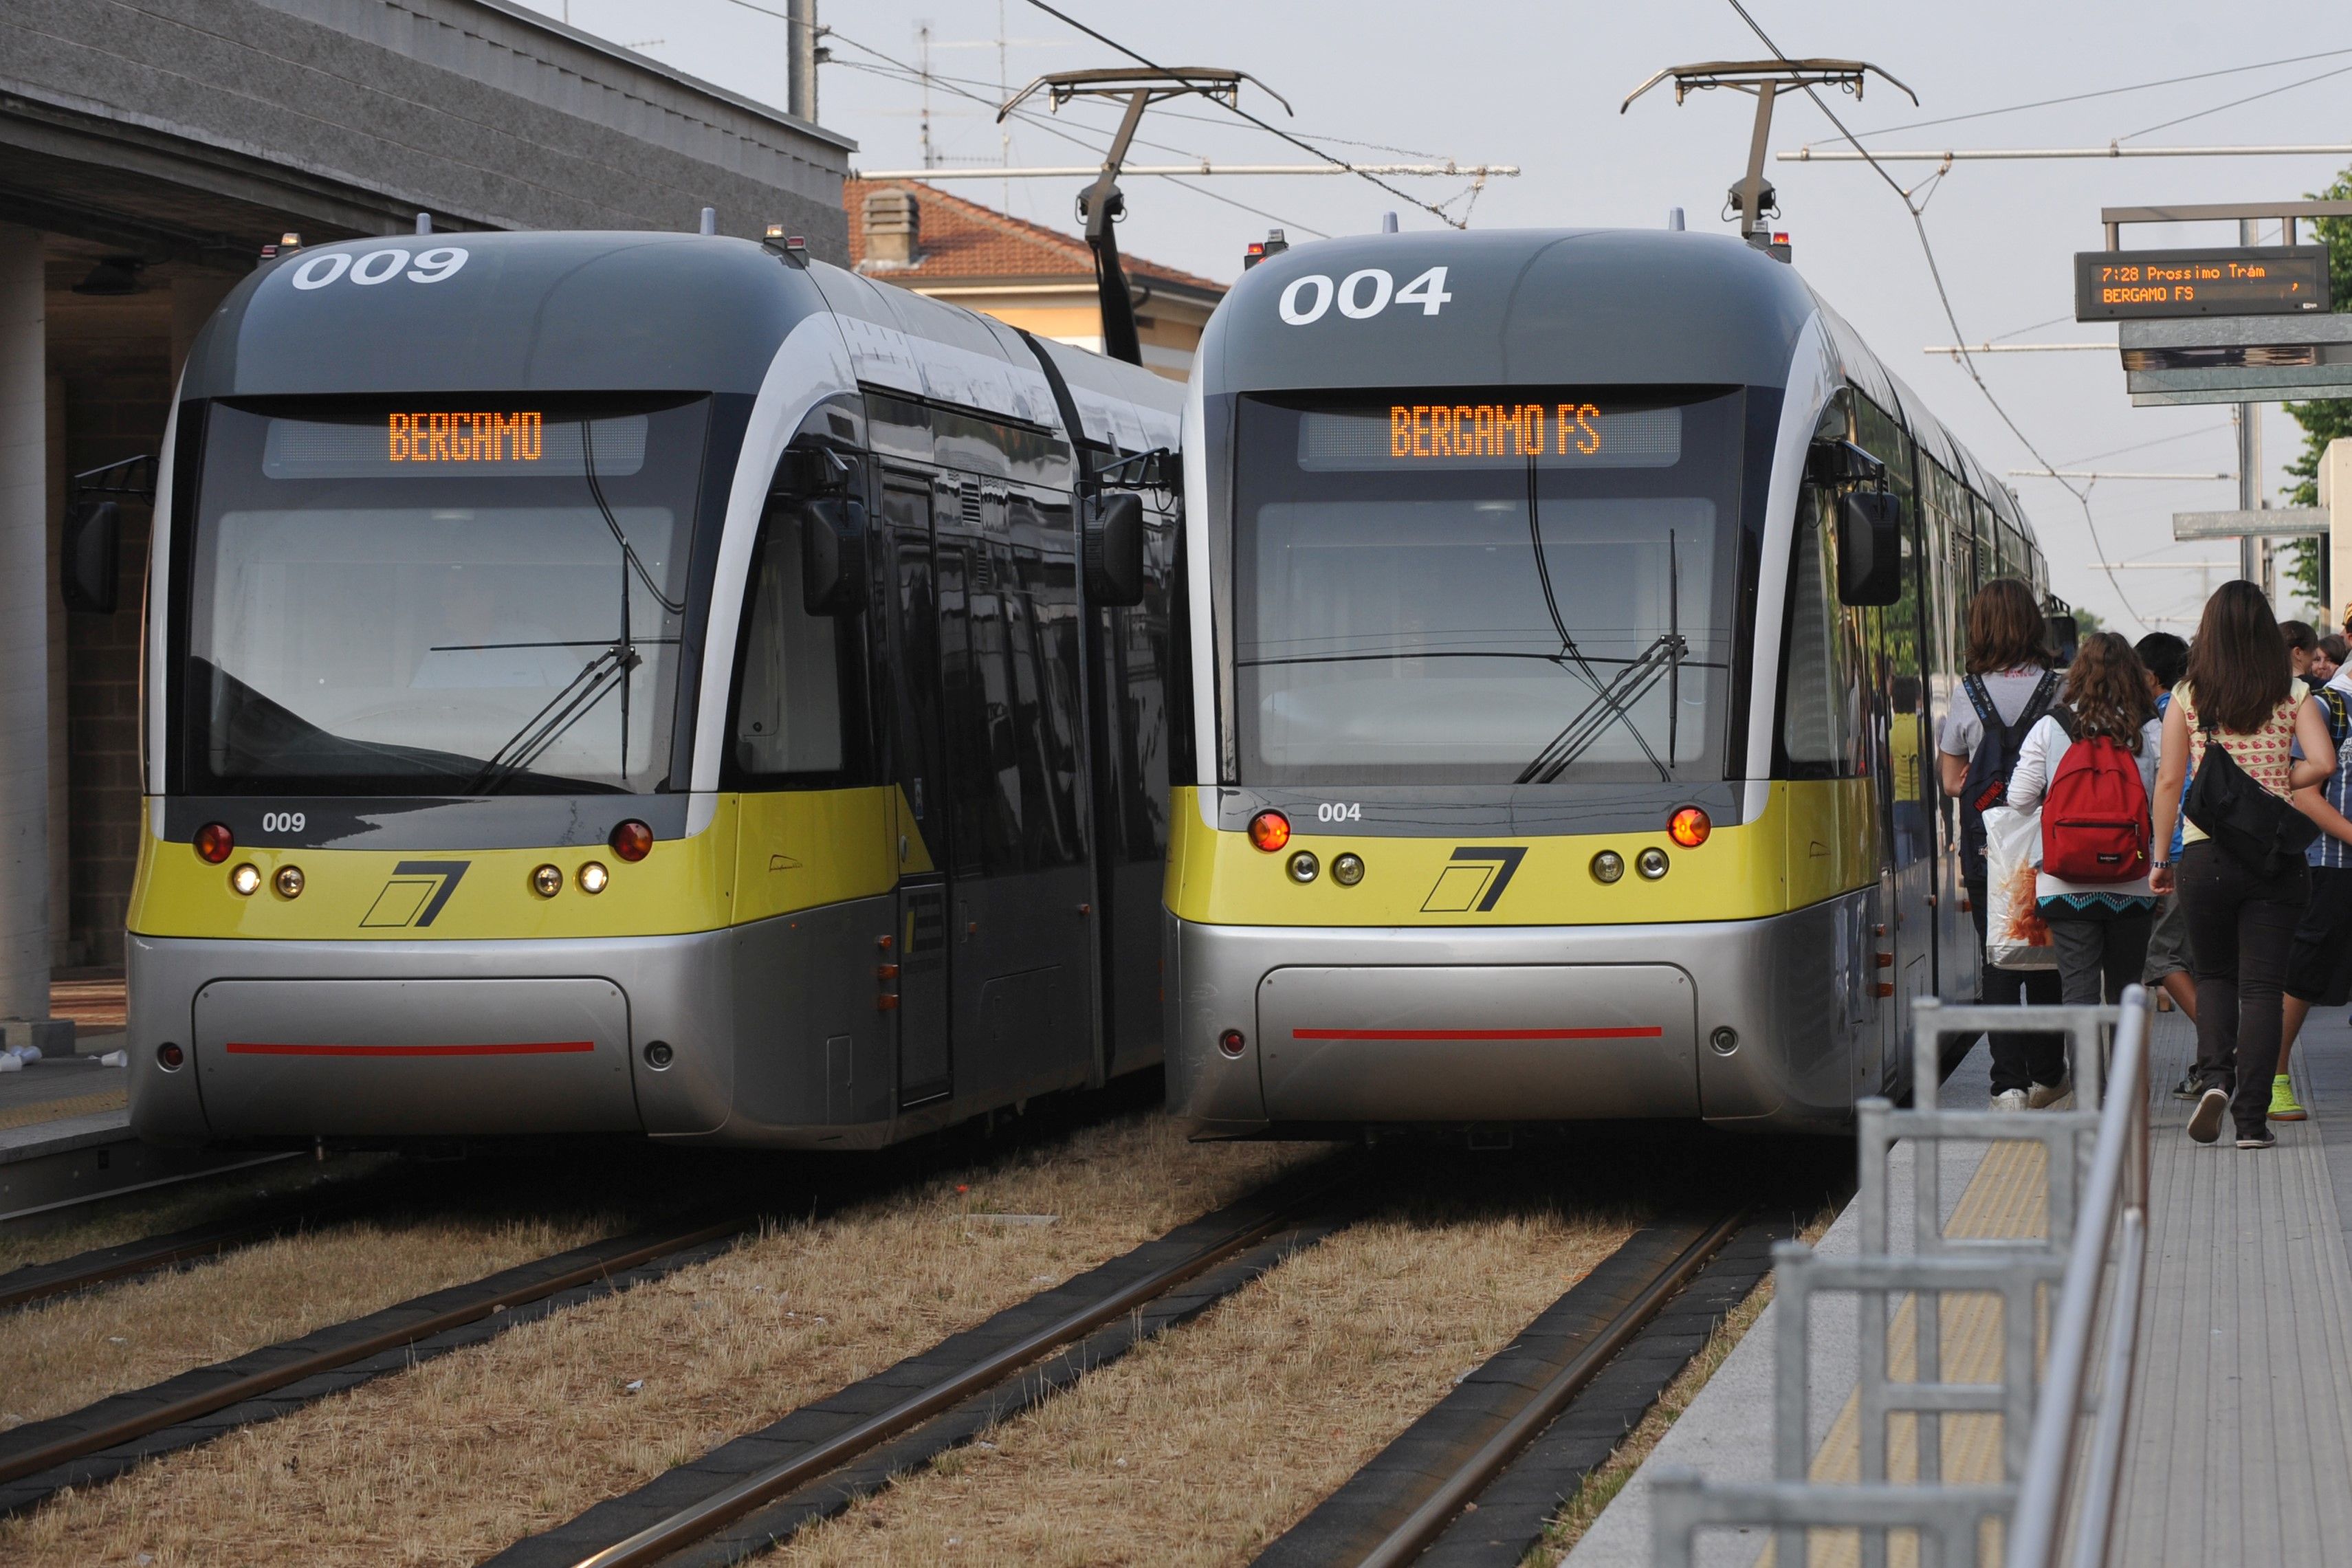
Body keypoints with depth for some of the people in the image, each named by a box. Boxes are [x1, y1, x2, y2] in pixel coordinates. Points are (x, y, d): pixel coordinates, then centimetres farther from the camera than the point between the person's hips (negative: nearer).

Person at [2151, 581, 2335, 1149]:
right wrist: (2274, 783, 5)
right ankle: (2252, 1118, 0)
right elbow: (2322, 762, -12)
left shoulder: (2187, 698, 0)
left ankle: (2214, 1076, -6)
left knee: (2214, 975, 18)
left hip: (2206, 856, 0)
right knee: (2262, 985, 4)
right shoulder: (2292, 697, 0)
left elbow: (2169, 780, -1)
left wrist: (2160, 857, 6)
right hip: (2277, 860, 0)